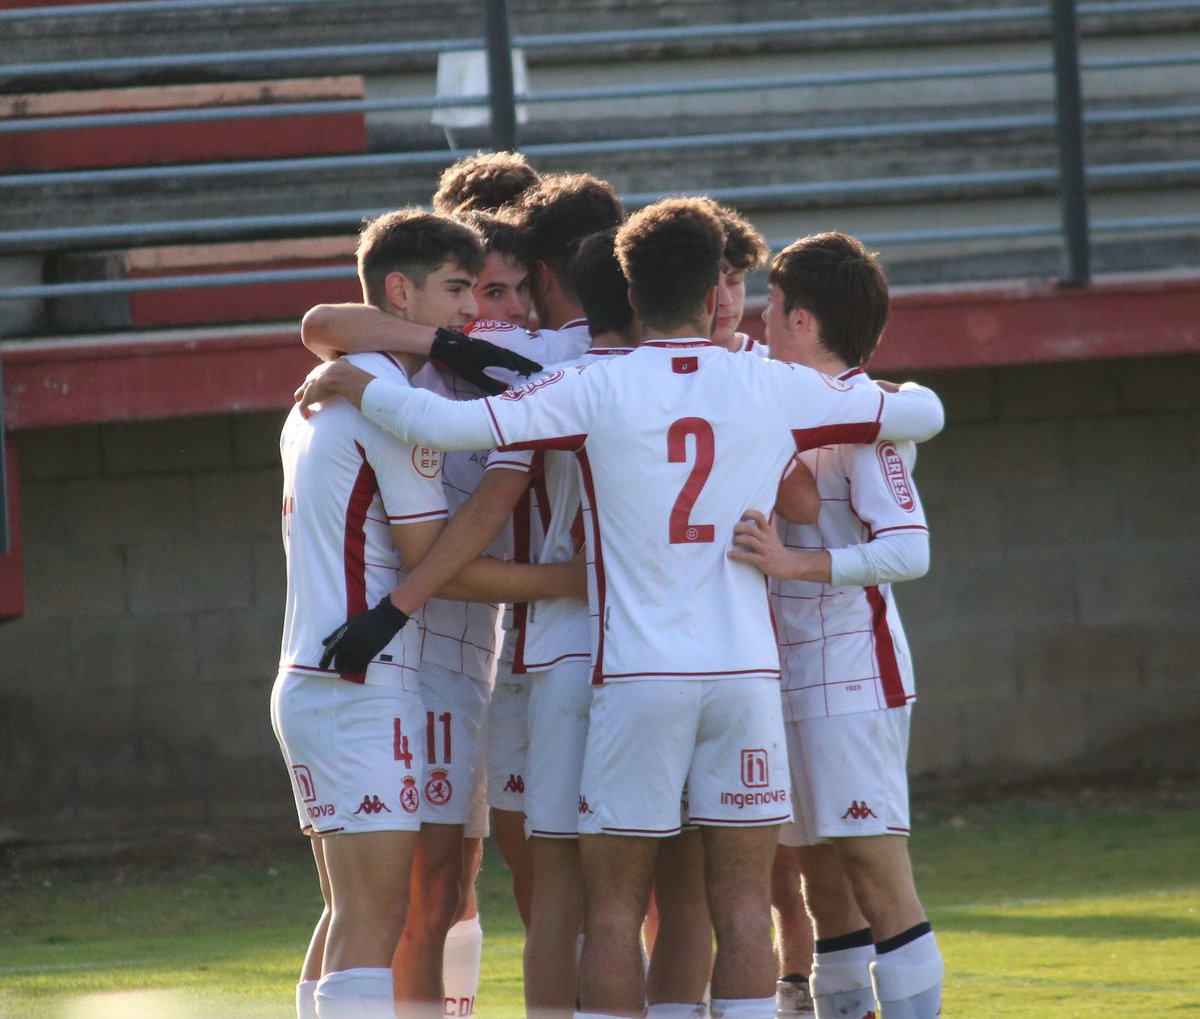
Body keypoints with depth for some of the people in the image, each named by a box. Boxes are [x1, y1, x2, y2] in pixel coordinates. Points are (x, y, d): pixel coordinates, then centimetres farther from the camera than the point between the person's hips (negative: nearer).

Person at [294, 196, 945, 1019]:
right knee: (743, 907, 4)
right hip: (746, 670, 2)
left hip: (637, 675, -2)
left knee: (614, 909, 4)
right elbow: (923, 414, 14)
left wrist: (347, 380, 4)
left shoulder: (597, 389, -4)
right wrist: (900, 392, 37)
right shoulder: (775, 389, 3)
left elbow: (445, 423, -13)